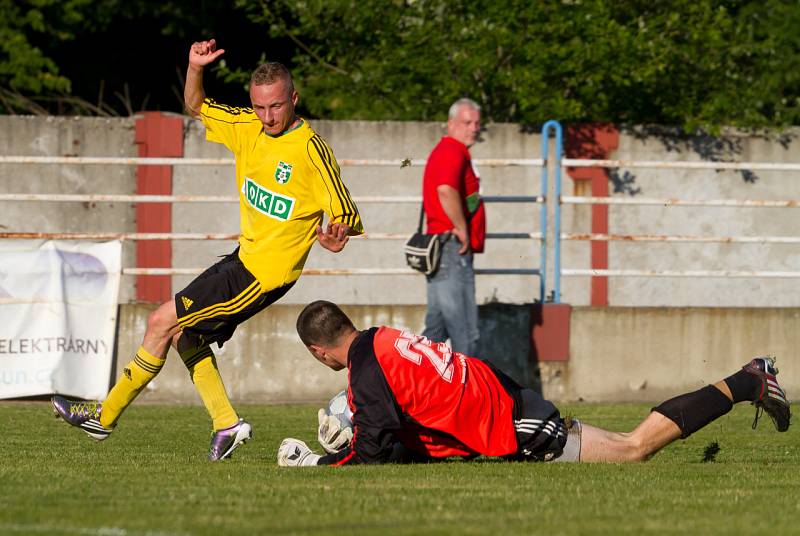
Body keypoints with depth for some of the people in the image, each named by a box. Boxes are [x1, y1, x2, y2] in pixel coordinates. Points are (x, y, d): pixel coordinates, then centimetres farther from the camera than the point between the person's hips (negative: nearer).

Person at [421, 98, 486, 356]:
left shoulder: (443, 151, 21)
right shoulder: (452, 152, -12)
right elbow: (446, 191, -31)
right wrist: (462, 230, -21)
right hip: (453, 248, -11)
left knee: (437, 327, 14)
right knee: (465, 333, -10)